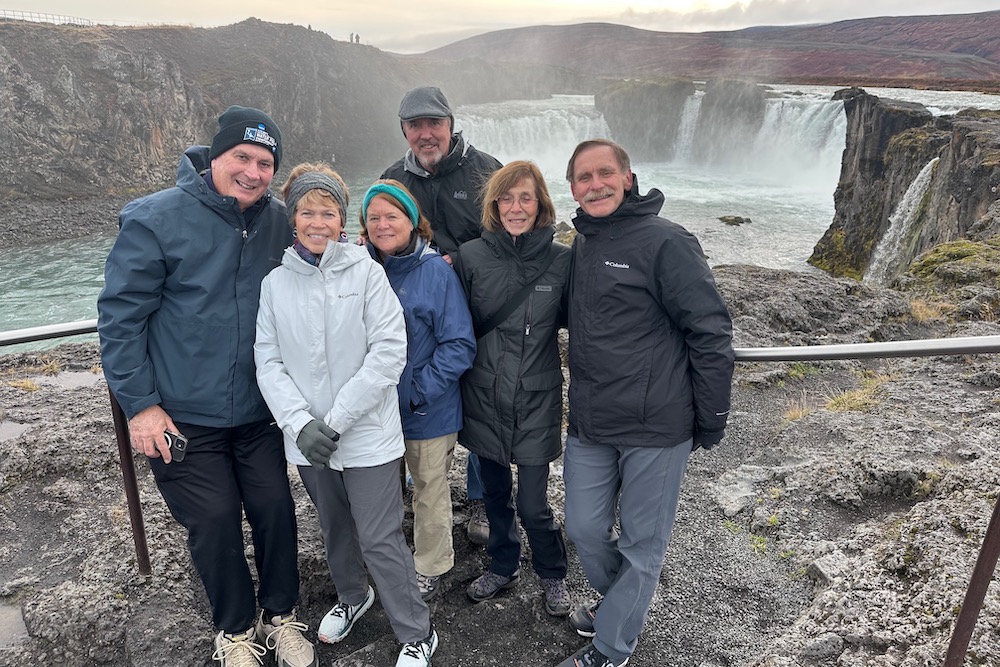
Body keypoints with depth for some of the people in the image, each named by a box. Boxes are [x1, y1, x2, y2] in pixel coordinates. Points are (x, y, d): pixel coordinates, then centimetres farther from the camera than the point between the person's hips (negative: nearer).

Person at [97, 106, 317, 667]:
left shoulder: (278, 221, 0)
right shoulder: (157, 219, -12)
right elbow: (121, 315, -10)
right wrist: (139, 404, -11)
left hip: (259, 411, 4)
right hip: (182, 417, -3)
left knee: (275, 509, 9)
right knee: (215, 523, 6)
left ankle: (280, 616, 34)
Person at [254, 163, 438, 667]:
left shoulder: (366, 272, -7)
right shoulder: (275, 284, 1)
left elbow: (390, 350, -14)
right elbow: (268, 361, -1)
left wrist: (337, 419, -17)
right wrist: (300, 423, -15)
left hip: (367, 434, -4)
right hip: (307, 439, 4)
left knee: (380, 539, 2)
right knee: (334, 527, 23)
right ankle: (352, 596, 50)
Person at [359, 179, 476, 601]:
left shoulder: (436, 270, -15)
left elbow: (459, 345, -16)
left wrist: (419, 390, -22)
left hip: (429, 411, -4)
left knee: (430, 491, 16)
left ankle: (429, 569, 38)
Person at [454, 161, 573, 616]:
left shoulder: (561, 259, -8)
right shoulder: (471, 256, -5)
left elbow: (572, 318, 3)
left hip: (537, 398, -2)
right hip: (485, 396, 2)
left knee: (533, 503, 4)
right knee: (495, 493, 18)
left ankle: (552, 573, 34)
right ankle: (503, 566, 44)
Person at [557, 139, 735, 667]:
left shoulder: (666, 242, -13)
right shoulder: (580, 246, 9)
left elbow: (711, 333, -13)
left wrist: (711, 421, -8)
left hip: (656, 428, -6)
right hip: (588, 426, 7)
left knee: (641, 544, 10)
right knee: (584, 530, 17)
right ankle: (617, 602, 45)